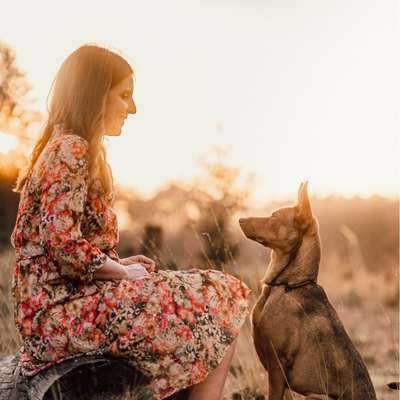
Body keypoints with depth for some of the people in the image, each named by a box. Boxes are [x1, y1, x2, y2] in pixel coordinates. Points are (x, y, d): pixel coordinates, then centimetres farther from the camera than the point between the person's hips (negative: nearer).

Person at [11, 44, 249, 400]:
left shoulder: (67, 147, 17)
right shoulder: (71, 150, -14)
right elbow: (63, 245, -24)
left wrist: (118, 264, 8)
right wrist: (122, 271, -10)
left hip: (65, 300, 10)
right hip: (64, 311, -10)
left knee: (217, 294, 11)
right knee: (217, 311, -7)